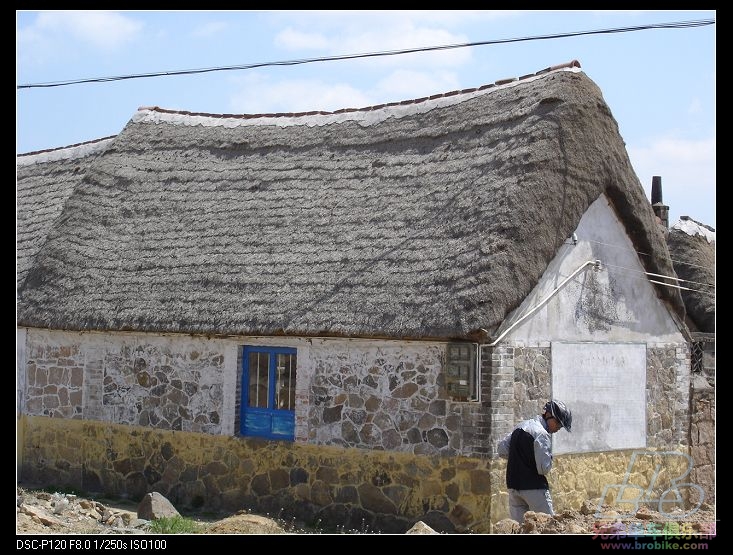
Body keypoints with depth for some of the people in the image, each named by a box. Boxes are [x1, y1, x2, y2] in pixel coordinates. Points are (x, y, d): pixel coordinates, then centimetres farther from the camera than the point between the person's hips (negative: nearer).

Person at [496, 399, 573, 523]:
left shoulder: (521, 426, 11)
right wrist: (550, 458, 0)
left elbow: (501, 449, 15)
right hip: (534, 488, -8)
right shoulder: (541, 434, -15)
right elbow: (544, 468, -19)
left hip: (513, 486, 8)